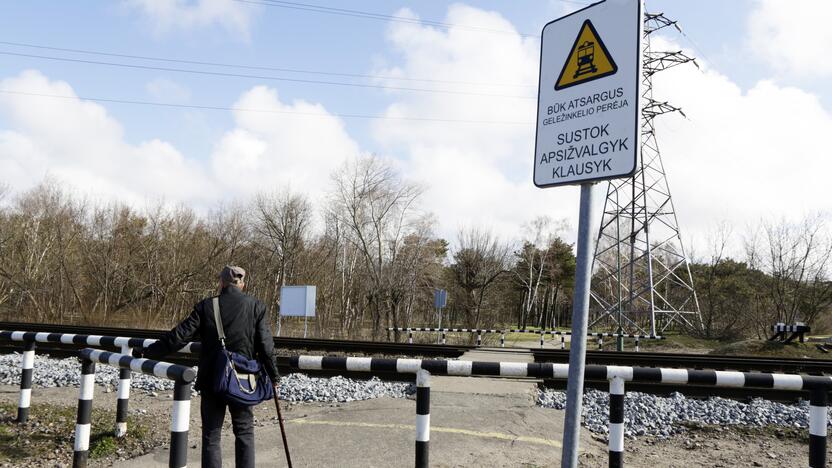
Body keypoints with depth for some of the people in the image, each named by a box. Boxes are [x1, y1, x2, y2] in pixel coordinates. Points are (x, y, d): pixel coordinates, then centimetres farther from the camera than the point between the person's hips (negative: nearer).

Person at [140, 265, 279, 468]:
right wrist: (273, 378, 6)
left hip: (211, 382, 0)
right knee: (245, 432, 15)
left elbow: (180, 335, -6)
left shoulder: (205, 307, -5)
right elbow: (266, 347, -4)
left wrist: (149, 352, 4)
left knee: (211, 436, 10)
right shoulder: (257, 307, -5)